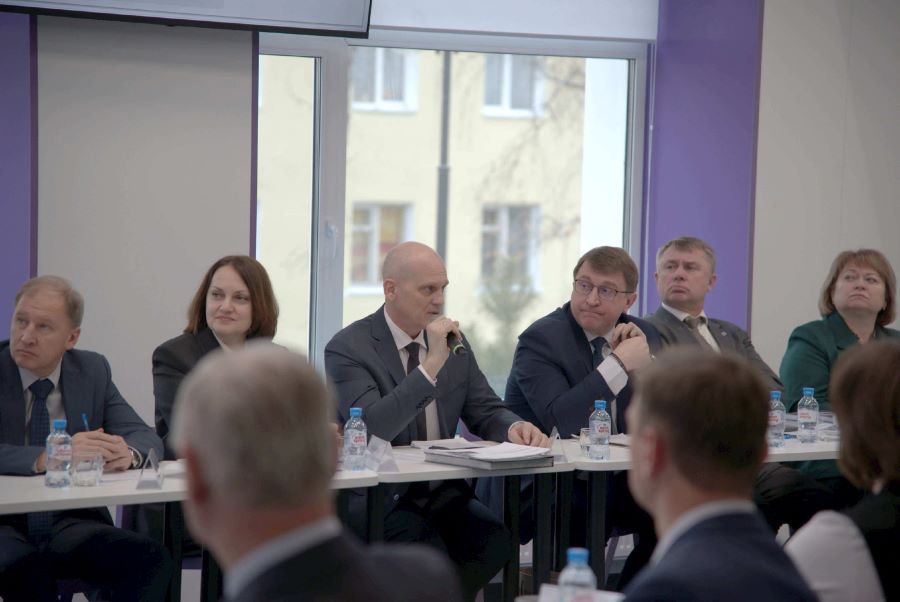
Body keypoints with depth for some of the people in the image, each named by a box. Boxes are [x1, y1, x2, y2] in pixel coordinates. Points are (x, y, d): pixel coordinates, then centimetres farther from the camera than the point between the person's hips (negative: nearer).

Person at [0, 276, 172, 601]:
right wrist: (46, 458, -34)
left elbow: (147, 439, 5)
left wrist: (128, 453, -19)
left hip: (72, 525, 3)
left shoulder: (92, 370, 9)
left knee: (151, 560, -25)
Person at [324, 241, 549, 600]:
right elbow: (371, 429, -24)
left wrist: (514, 428, -13)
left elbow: (486, 412, 12)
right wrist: (431, 364, -28)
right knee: (430, 554, -33)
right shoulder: (348, 348, -10)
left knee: (495, 540, -24)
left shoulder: (453, 340, 10)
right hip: (378, 496, -5)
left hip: (442, 490, 6)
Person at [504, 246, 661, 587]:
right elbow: (561, 422, -26)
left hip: (612, 476, 6)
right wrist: (620, 364, -24)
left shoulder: (643, 335, 7)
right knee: (587, 509, -35)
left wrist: (644, 364, -12)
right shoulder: (540, 338, -11)